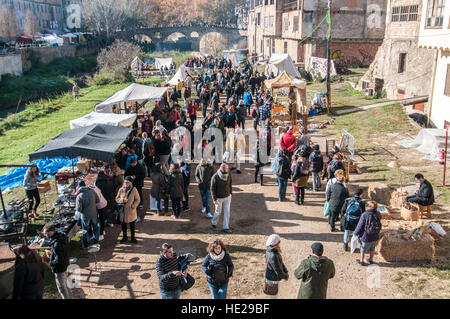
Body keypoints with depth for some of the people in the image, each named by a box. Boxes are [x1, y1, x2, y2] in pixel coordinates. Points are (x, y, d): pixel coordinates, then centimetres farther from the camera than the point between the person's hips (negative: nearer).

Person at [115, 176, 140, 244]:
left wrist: (133, 206, -16)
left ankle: (133, 237, 25)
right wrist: (122, 200, -15)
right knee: (123, 224, 11)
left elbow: (138, 199, -3)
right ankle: (124, 237, 29)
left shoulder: (134, 190, -7)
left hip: (131, 211, -2)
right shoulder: (121, 190, -1)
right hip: (123, 210, 2)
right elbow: (117, 199, 5)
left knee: (132, 225, 9)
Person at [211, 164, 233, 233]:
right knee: (218, 212, 10)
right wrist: (214, 199, -16)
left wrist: (230, 193, 10)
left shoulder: (229, 175, -9)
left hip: (227, 197, 4)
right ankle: (214, 224, 36)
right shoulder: (215, 177, -22)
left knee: (227, 212, 3)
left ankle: (226, 228, 13)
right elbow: (213, 189, -15)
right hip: (219, 198, -3)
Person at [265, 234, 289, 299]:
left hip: (271, 276, 9)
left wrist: (286, 272, 1)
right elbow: (278, 271, -27)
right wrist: (285, 276, -9)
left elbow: (280, 262, 6)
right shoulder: (273, 256, -36)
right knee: (273, 296, 11)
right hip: (273, 280, -9)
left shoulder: (271, 250, -6)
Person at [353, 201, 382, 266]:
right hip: (375, 236, 4)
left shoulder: (364, 215, -24)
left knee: (363, 249, 18)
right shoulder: (378, 214, -11)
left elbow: (360, 226, -16)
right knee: (372, 249, 24)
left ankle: (361, 261, 33)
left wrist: (355, 233, -2)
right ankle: (371, 260, 41)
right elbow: (378, 224, 4)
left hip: (366, 237, -4)